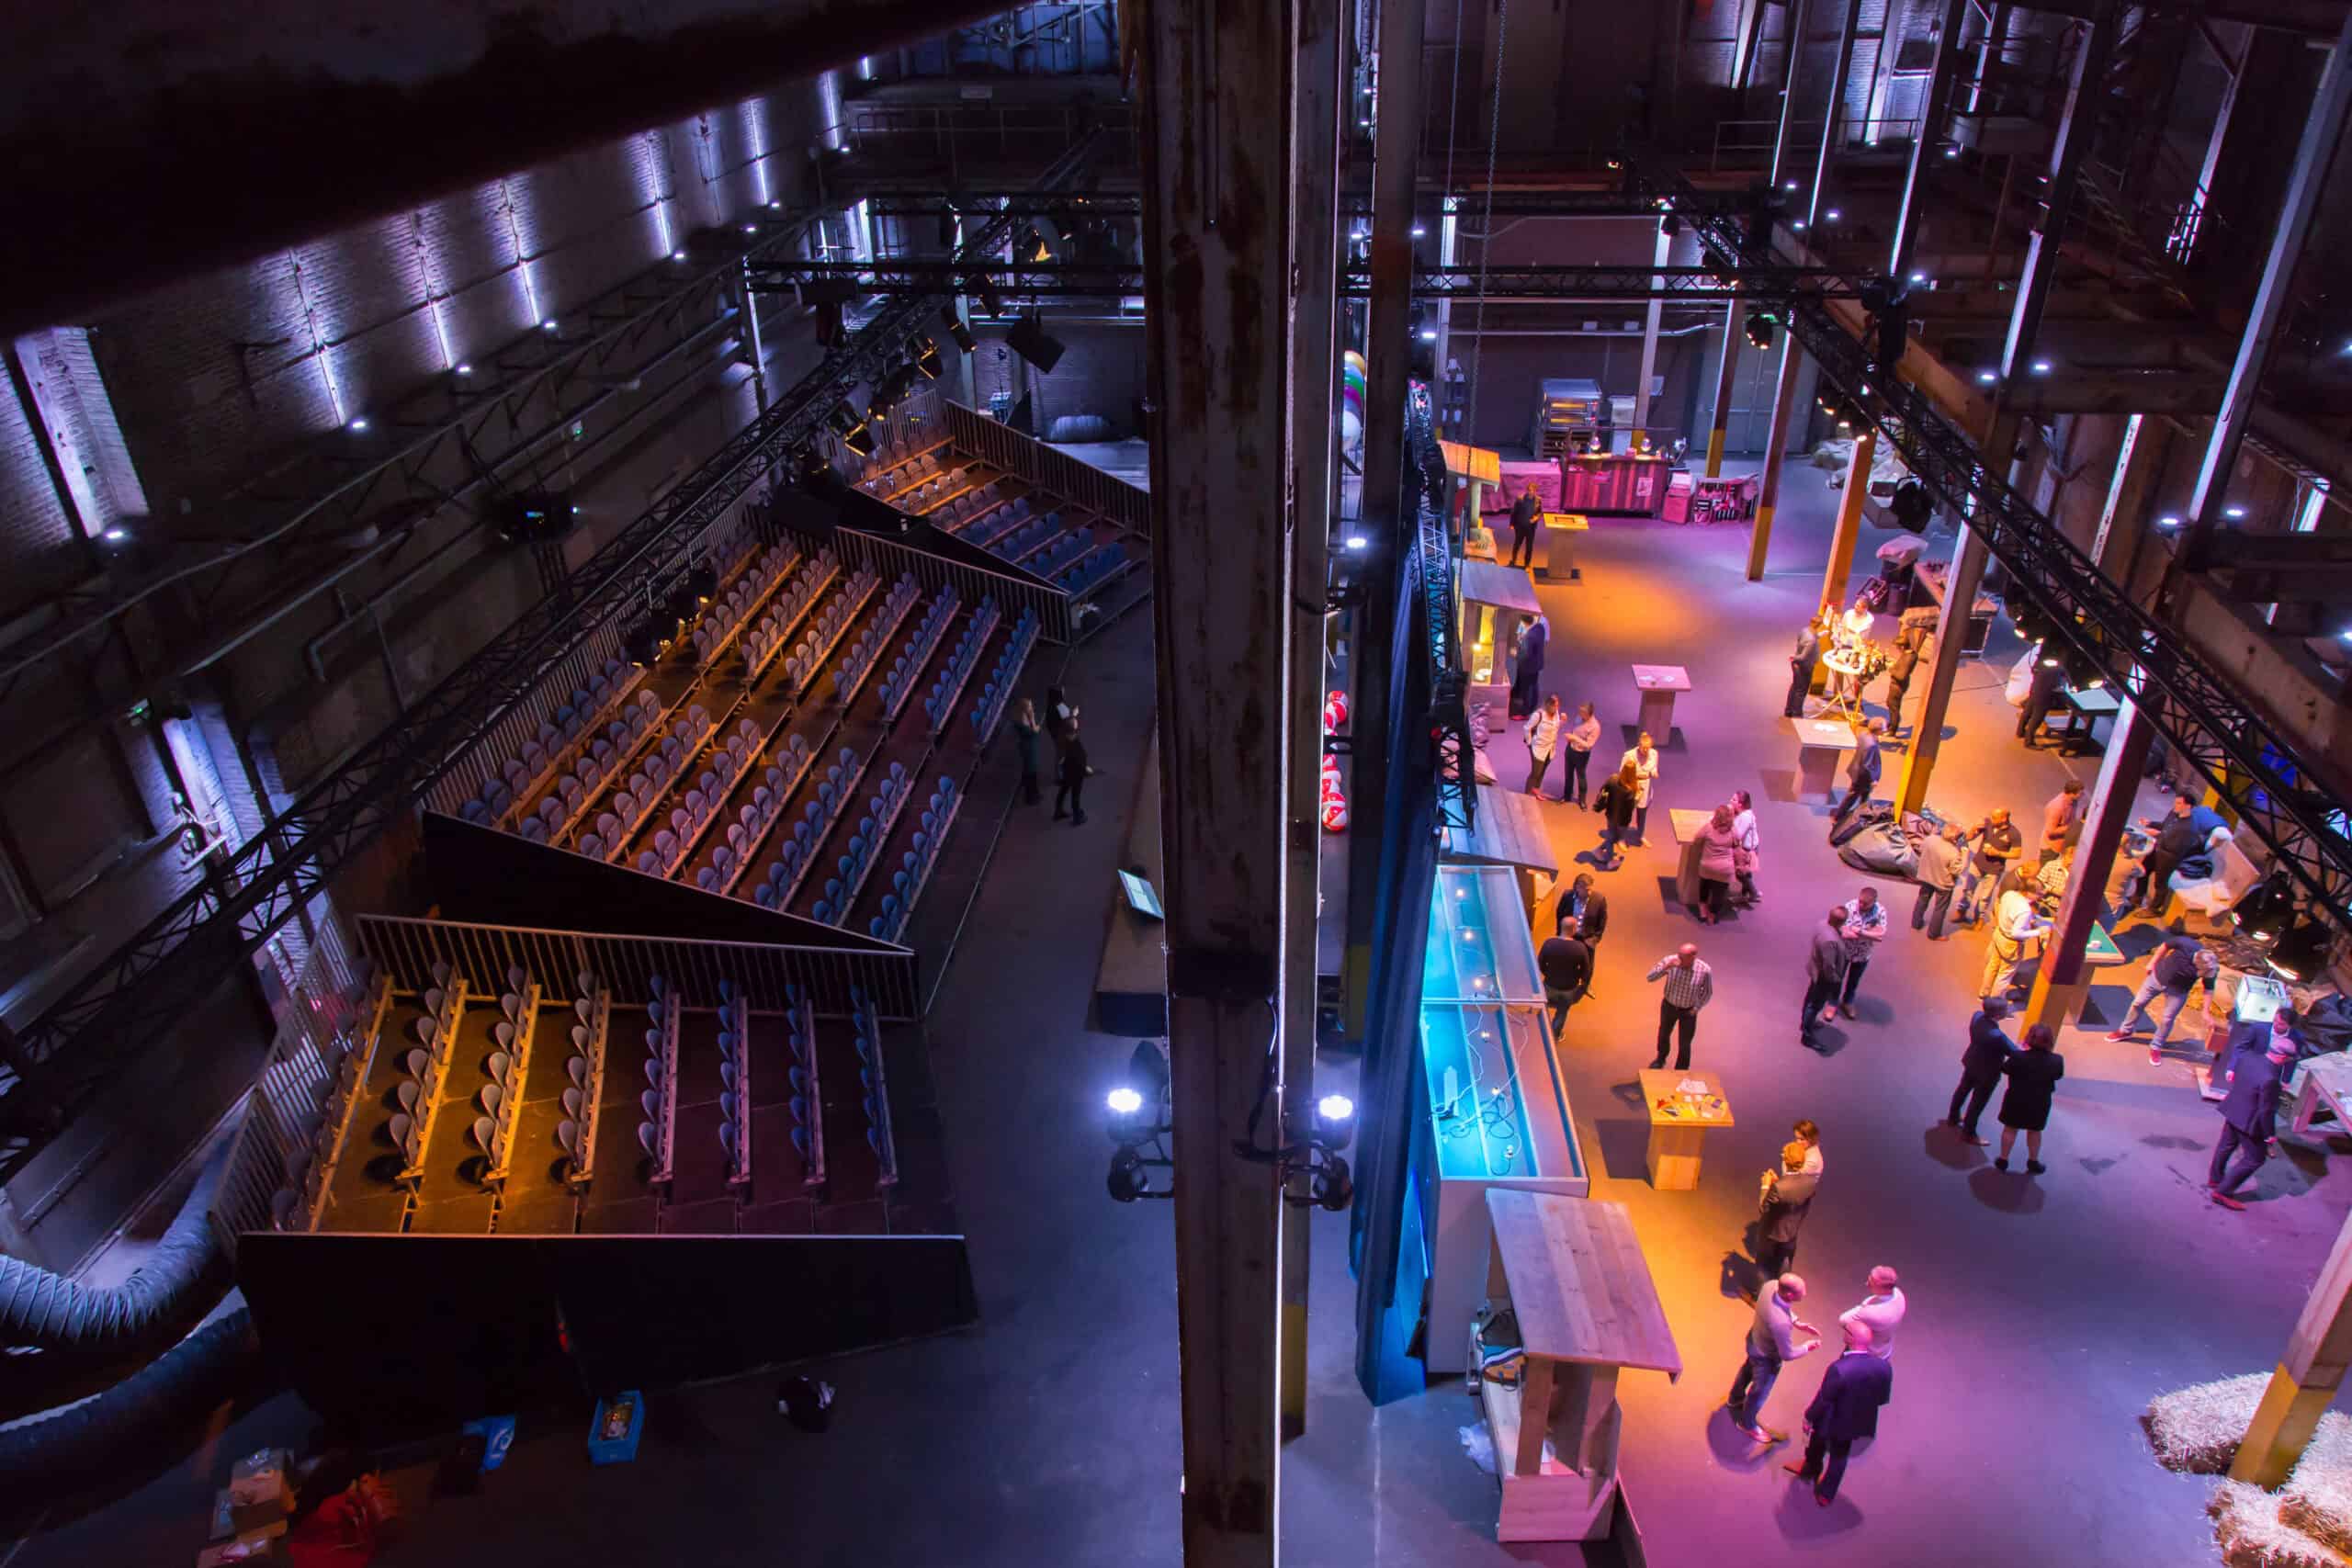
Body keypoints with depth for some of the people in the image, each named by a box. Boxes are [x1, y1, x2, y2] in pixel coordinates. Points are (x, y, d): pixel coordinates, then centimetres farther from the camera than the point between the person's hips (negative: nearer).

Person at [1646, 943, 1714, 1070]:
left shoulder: (1705, 970, -29)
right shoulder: (1670, 960, -27)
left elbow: (1708, 993, -10)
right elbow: (1650, 977, -26)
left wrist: (1696, 1008, -9)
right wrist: (1666, 967, -41)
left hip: (1688, 1011, -2)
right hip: (1668, 1006, 2)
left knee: (1684, 1045, 9)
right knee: (1663, 1034, 26)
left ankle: (1681, 1073, 34)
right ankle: (1661, 1059, 55)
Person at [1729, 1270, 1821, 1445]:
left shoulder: (1771, 1285, -27)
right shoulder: (1780, 1322, -47)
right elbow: (1788, 1354, -27)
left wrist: (1797, 1322, -6)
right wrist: (1807, 1347, -11)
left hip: (1754, 1340, 8)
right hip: (1766, 1356, -7)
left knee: (1748, 1369, 35)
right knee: (1760, 1391, 21)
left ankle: (1735, 1398, 65)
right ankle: (1748, 1424, 48)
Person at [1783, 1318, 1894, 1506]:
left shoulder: (1838, 1369, -40)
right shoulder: (1884, 1367, -25)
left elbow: (1823, 1401, -26)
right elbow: (1883, 1399, -7)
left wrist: (1808, 1418, -8)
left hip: (1831, 1423, -4)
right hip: (1858, 1423, 4)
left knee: (1817, 1447, 30)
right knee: (1839, 1456, 29)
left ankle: (1811, 1469, 58)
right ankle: (1826, 1494, 46)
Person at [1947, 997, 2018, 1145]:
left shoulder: (1978, 1016, -22)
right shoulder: (1996, 1036, -41)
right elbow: (2015, 1053, -29)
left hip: (1971, 1063, 7)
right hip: (1987, 1072, -7)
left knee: (1963, 1090, 30)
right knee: (1978, 1102, 15)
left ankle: (1953, 1117, 54)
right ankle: (1968, 1134, 35)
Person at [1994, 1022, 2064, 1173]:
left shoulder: (2018, 1057, -28)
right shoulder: (2057, 1061, -21)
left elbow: (2005, 1070, -11)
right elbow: (2058, 1076, -2)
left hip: (2016, 1100, -2)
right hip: (2040, 1103, 2)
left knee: (2010, 1129, 17)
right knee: (2034, 1131, 22)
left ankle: (2003, 1159, 28)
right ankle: (2033, 1162, 37)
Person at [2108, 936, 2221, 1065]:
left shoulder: (2210, 969, -28)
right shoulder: (2185, 944, -34)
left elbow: (2208, 988, -12)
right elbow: (2166, 946, -12)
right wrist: (2153, 962, -2)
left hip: (2178, 990, 0)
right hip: (2158, 976, 0)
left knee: (2167, 1020, 4)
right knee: (2138, 1003, 14)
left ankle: (2156, 1048, 27)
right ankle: (2126, 1031, 38)